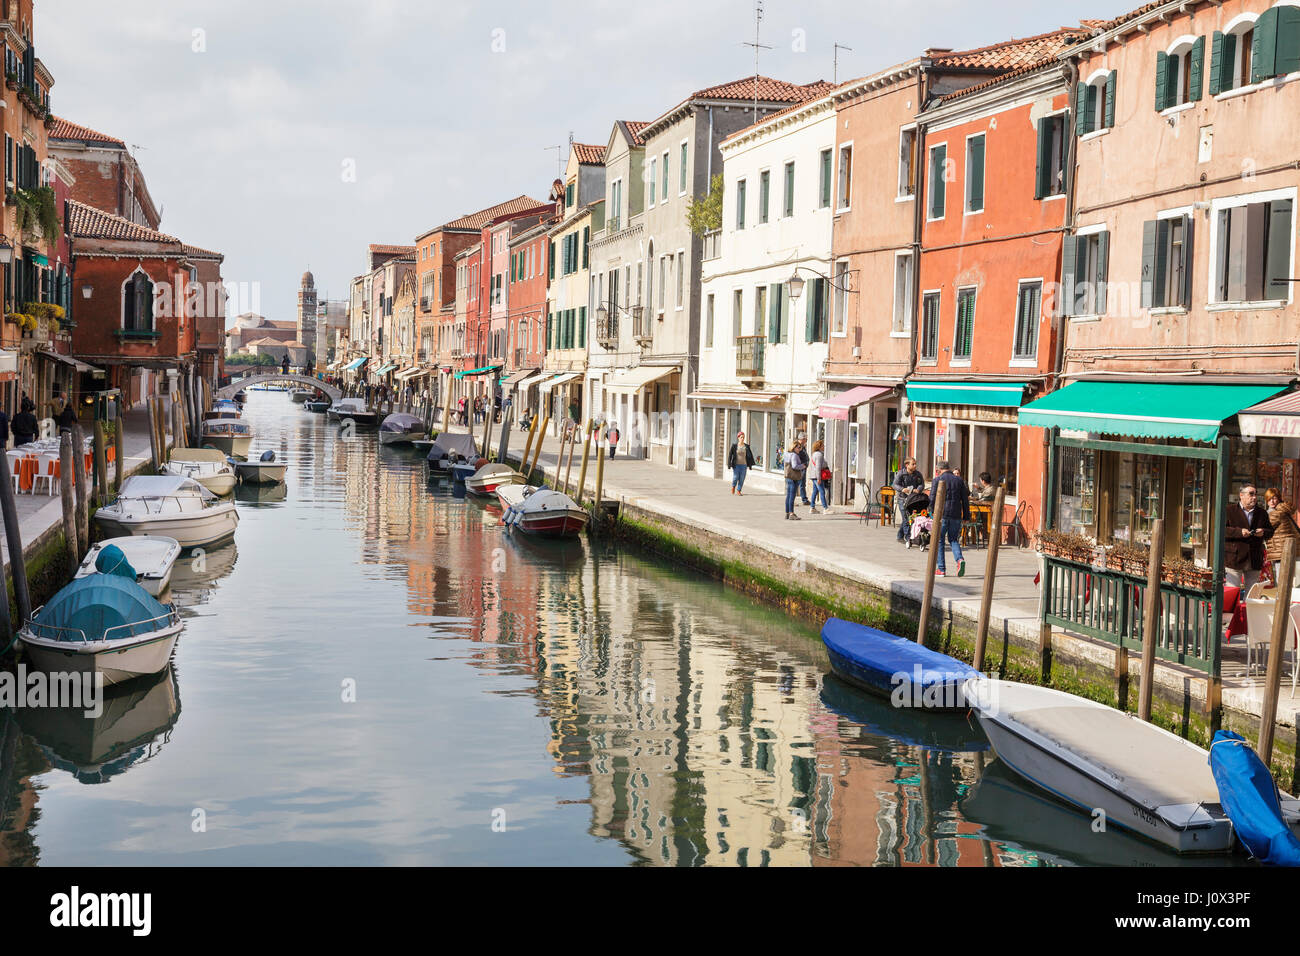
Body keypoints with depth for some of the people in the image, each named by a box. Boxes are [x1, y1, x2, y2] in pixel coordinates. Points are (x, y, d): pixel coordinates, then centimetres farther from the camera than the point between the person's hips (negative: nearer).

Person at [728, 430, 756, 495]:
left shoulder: (746, 446, 2)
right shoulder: (734, 445, -4)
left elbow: (750, 455, 6)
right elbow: (730, 454, -3)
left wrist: (750, 464, 1)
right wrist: (729, 464, -7)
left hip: (744, 465, 2)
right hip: (736, 465, -2)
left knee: (742, 479, 0)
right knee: (735, 478, -4)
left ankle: (739, 491, 13)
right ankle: (733, 486, 29)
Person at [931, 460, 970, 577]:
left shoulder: (938, 479, -2)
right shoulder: (959, 480, 9)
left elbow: (932, 497, -6)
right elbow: (965, 499, 8)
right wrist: (966, 516, 12)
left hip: (942, 515, -3)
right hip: (956, 515, 3)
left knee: (939, 541, 6)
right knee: (954, 540, 14)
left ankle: (941, 569, 5)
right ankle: (960, 559, -13)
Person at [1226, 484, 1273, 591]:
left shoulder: (1262, 513, 15)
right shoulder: (1229, 511, 0)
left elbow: (1270, 531, 18)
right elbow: (1221, 530, -9)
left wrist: (1263, 532, -6)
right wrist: (1239, 532, -20)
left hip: (1254, 561, 4)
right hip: (1234, 558, -4)